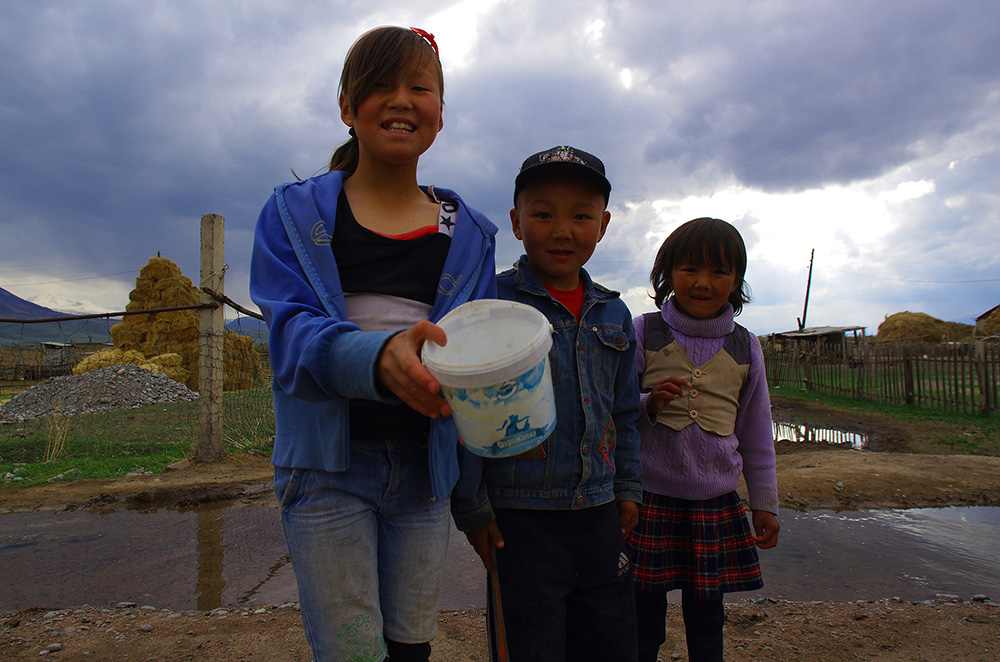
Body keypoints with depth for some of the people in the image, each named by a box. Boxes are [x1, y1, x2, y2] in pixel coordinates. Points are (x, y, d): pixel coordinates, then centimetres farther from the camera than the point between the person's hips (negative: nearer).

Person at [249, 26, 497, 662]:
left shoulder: (469, 233, 8)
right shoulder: (295, 212, 0)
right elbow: (292, 329, -15)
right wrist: (377, 357, -36)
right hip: (329, 465, -2)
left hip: (424, 464, 3)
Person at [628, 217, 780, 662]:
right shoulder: (643, 333, -3)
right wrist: (648, 404, -19)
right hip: (649, 500, -2)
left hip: (716, 504, 2)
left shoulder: (744, 347, 5)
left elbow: (756, 431, 13)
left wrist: (765, 502, 13)